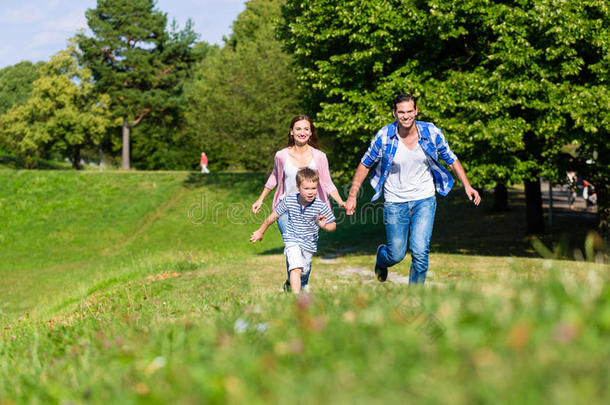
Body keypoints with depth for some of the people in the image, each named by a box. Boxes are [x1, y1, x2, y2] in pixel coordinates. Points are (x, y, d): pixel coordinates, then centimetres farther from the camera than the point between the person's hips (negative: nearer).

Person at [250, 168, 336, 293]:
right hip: (292, 240, -2)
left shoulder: (321, 206, -17)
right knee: (296, 268, -23)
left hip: (309, 244, 2)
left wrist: (324, 226, -29)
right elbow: (273, 216, 1)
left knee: (304, 274, 17)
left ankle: (290, 286, 49)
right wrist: (260, 231, 12)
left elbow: (333, 225, -5)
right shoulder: (289, 201, -14)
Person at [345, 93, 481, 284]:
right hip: (395, 202, 0)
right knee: (396, 255, 4)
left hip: (424, 200, 0)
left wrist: (467, 186, 0)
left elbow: (451, 159, 7)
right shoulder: (384, 136, -11)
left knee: (420, 252, -14)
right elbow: (365, 165, 1)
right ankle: (381, 256, 43)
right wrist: (352, 196, -2)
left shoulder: (431, 132, -8)